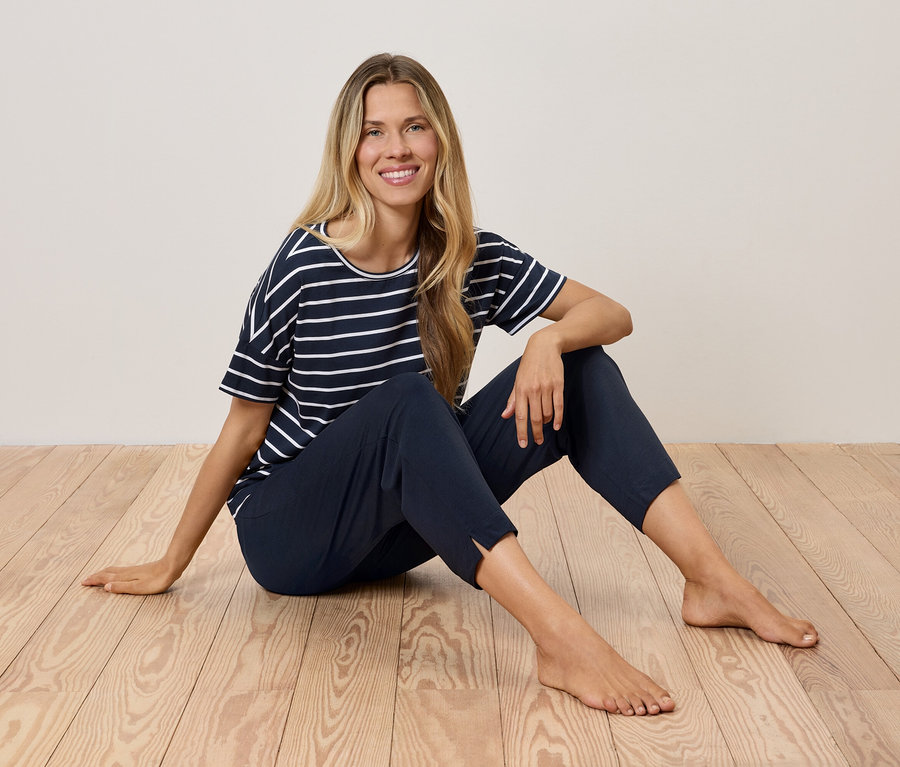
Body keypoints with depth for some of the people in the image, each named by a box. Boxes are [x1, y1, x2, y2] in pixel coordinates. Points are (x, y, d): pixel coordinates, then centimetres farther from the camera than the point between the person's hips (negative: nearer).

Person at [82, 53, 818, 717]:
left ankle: (715, 582, -19)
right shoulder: (305, 265, -16)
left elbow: (612, 314, -3)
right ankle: (560, 637, -45)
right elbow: (243, 429, -9)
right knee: (406, 401, -36)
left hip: (406, 522, 5)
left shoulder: (473, 260, -3)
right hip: (290, 533, -4)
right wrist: (170, 566, -1)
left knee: (578, 370, -12)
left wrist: (549, 341, -26)